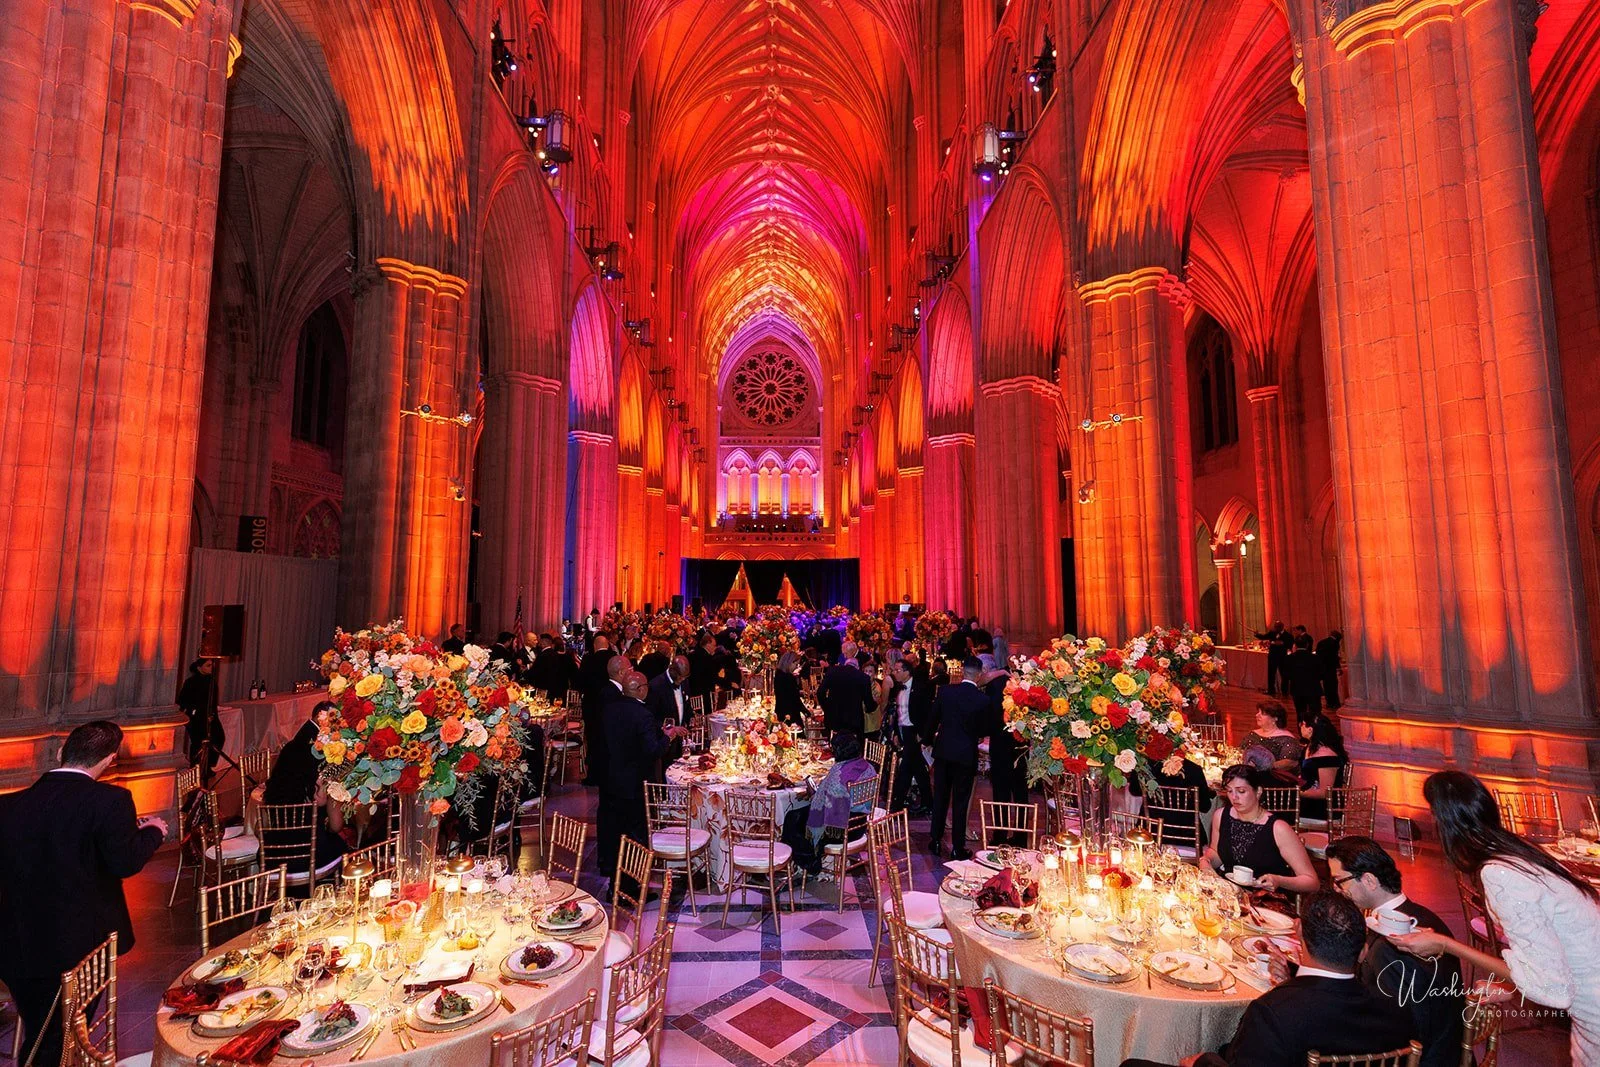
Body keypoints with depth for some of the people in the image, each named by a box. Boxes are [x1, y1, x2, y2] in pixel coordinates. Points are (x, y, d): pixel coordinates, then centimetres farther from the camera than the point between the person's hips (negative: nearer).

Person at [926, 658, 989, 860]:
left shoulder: (945, 691, -8)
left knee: (940, 798, 15)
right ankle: (958, 847, 16)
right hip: (966, 754, -2)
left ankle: (936, 840, 23)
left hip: (943, 751, 2)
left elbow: (932, 718, 1)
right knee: (960, 802, 8)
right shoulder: (983, 699, -13)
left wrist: (933, 735, 19)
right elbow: (983, 731, -3)